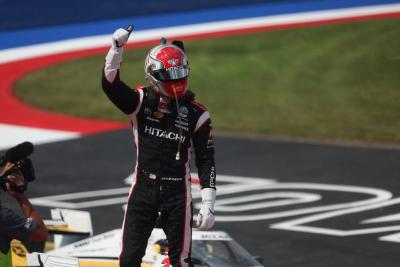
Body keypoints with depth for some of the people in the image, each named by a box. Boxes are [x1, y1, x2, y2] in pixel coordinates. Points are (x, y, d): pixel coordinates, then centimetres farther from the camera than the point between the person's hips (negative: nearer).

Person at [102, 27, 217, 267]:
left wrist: (208, 205, -6)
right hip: (143, 188, 1)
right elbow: (111, 85, -17)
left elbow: (206, 162, -1)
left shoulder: (196, 114, -3)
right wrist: (117, 48, -31)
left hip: (177, 193, -1)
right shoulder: (141, 101, -1)